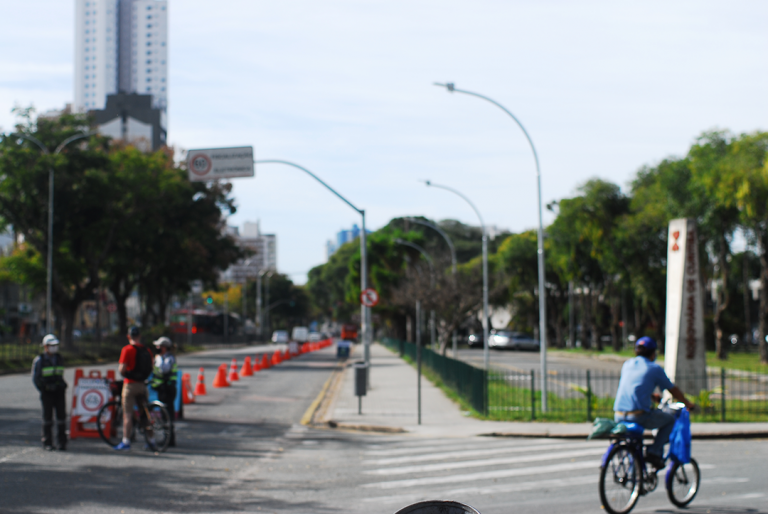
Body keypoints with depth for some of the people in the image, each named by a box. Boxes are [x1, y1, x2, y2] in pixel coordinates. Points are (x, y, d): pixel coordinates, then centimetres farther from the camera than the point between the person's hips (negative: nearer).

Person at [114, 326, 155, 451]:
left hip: (130, 384, -5)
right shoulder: (147, 350, 7)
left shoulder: (127, 349, -10)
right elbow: (150, 369, 12)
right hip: (142, 384, 5)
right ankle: (151, 441, 15)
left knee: (127, 414, -3)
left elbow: (122, 369, -15)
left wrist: (120, 371, 6)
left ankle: (126, 442, -5)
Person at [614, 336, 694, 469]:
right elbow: (673, 390, 13)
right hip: (639, 415, -6)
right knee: (670, 419, 17)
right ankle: (654, 451, 5)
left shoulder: (627, 364, 18)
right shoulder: (655, 368, 3)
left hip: (618, 416, 6)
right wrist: (687, 403, 30)